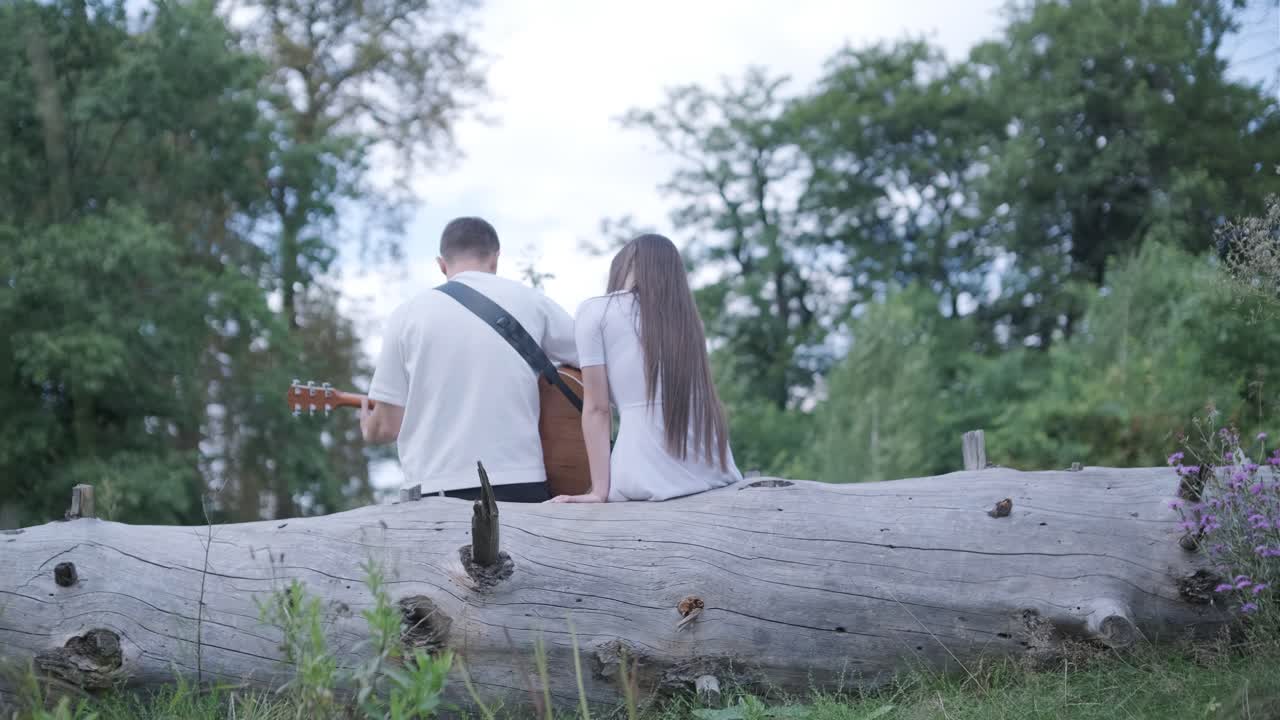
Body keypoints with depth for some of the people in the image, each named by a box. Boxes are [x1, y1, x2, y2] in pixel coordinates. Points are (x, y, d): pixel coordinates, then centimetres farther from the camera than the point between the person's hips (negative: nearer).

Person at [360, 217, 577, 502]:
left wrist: (369, 432, 27)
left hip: (434, 490, 0)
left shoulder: (408, 315, 4)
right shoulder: (530, 301, 5)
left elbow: (387, 425, 4)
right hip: (519, 486, 0)